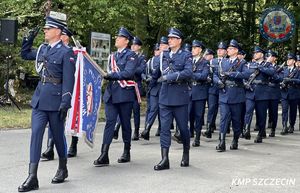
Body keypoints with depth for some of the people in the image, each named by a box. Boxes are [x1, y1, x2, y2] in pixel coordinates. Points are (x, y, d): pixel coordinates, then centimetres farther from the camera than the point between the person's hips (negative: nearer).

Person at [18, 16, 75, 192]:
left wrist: (65, 103, -18)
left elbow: (69, 80, -13)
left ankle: (63, 169, 30)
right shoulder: (43, 49, 11)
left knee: (58, 135, 8)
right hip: (39, 98, 6)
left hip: (55, 100, -6)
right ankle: (32, 178, -4)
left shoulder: (66, 52, -9)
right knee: (36, 133, -3)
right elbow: (25, 54, 28)